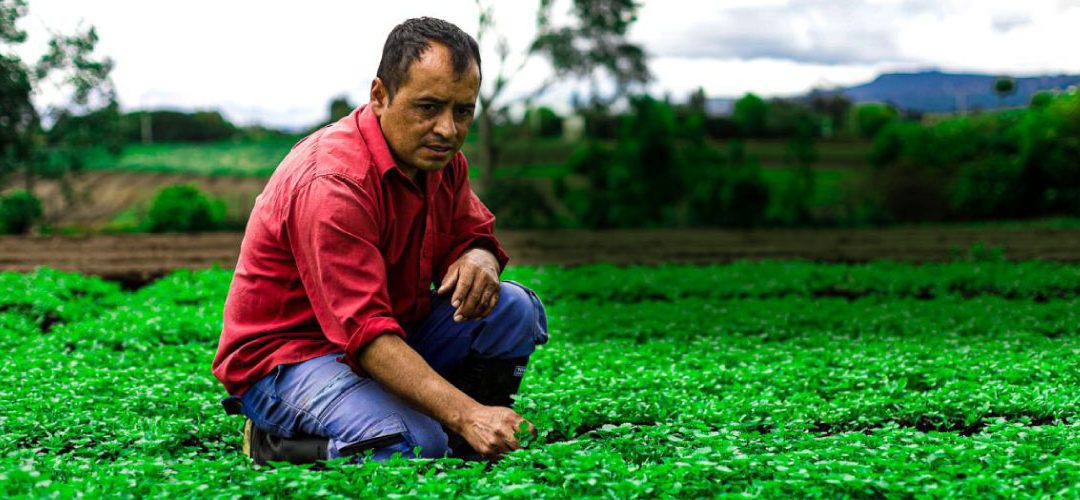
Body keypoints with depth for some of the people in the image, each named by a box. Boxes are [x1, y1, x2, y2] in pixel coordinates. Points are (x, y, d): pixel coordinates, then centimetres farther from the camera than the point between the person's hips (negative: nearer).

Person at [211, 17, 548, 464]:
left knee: (514, 310, -8)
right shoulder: (331, 183, -28)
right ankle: (277, 443, -7)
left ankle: (457, 444, 0)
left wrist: (477, 259, -13)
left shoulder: (438, 155, -1)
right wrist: (466, 414, -44)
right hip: (288, 356, -8)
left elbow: (473, 235, 15)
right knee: (414, 445, -32)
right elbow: (367, 333, -35)